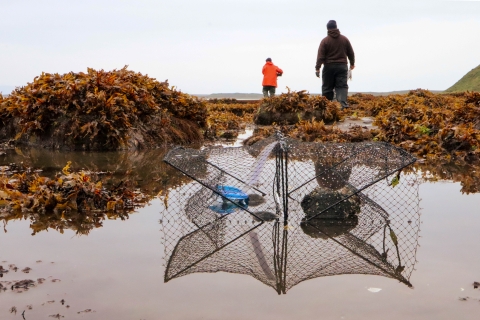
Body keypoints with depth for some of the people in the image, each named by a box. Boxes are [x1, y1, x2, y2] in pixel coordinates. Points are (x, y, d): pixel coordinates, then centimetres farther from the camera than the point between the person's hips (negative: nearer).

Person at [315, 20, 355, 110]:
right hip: (342, 66, 2)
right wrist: (352, 63, 28)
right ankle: (343, 104, -20)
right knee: (342, 86, -1)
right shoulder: (344, 39, 6)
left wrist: (317, 68, -8)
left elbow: (320, 56, -10)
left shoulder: (325, 40, -5)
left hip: (329, 67, -2)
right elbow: (351, 53, 14)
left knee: (327, 88, 6)